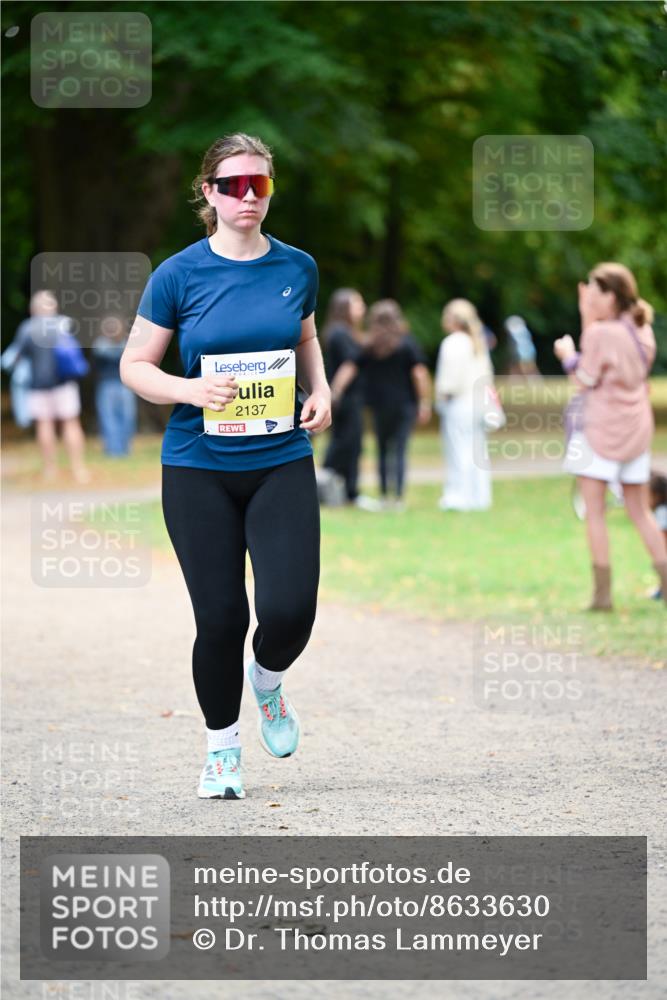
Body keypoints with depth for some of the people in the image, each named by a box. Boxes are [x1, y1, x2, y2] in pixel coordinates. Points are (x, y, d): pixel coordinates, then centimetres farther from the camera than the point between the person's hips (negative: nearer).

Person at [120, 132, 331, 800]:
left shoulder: (296, 268, 4)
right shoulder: (178, 275, -5)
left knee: (290, 609, -12)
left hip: (282, 463, 2)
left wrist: (320, 391, 5)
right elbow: (134, 366, 1)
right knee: (221, 617, -1)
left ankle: (267, 682, 24)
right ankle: (221, 748, 21)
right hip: (198, 469, -2)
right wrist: (191, 389, -17)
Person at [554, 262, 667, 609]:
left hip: (601, 432, -7)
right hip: (637, 430, 7)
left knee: (594, 511, 0)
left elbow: (584, 381, -11)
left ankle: (602, 593, -3)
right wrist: (588, 317, 15)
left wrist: (568, 355, 6)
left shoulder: (600, 334, -15)